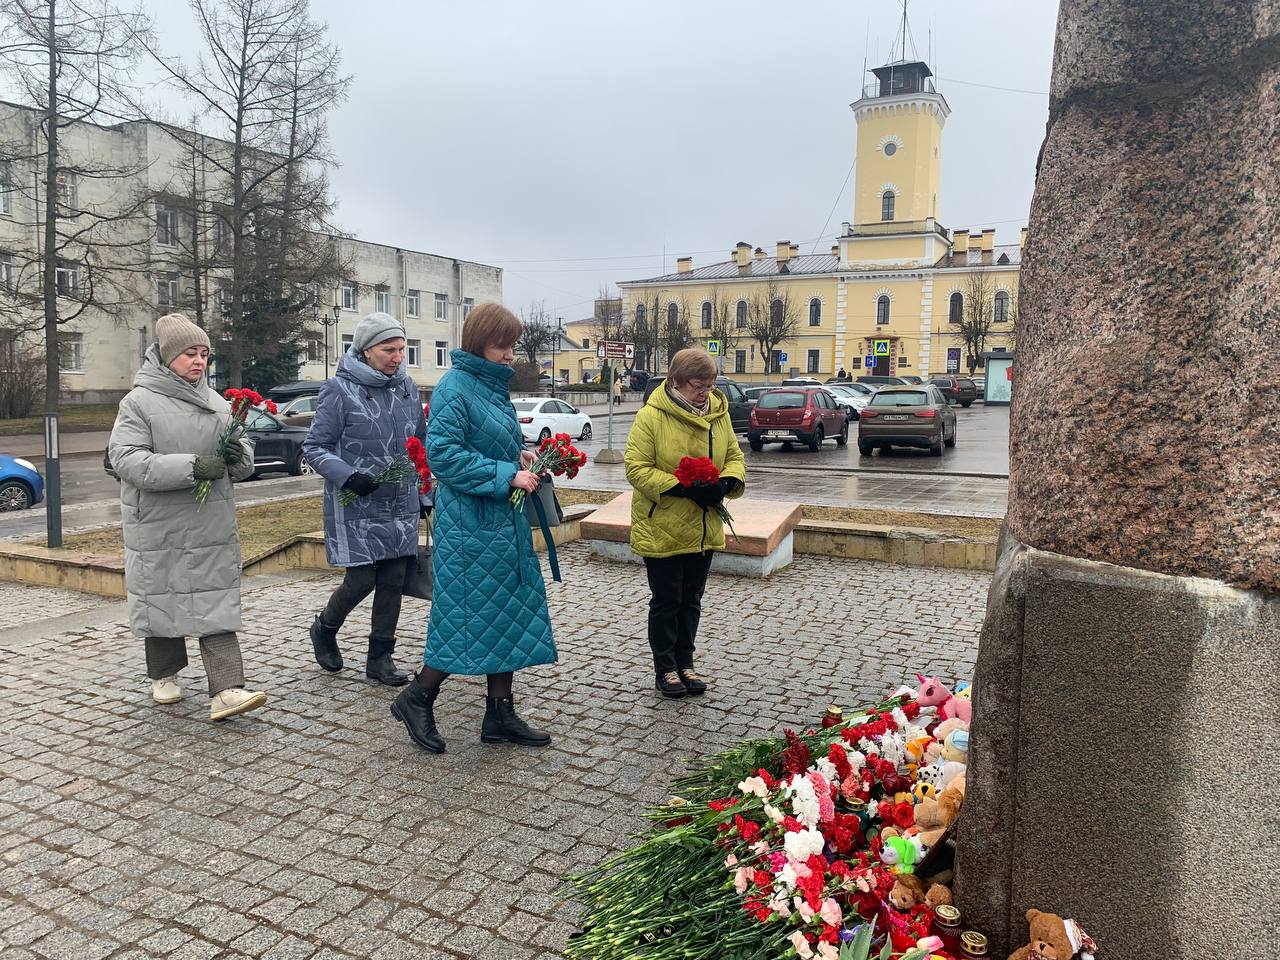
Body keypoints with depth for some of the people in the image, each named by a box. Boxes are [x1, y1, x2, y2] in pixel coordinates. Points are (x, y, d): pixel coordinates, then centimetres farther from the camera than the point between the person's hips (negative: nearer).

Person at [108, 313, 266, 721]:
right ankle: (164, 675, 33)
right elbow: (125, 458, -16)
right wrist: (190, 468, -25)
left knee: (217, 606, -1)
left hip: (212, 528, 3)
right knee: (161, 602, 12)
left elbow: (242, 461, 13)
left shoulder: (217, 403, 9)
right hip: (159, 529, -3)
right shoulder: (139, 402, -5)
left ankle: (226, 690, -3)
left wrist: (239, 455, -13)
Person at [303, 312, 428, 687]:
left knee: (393, 582, 7)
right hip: (356, 508, -5)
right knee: (362, 580, -4)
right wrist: (348, 476, -22)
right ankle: (324, 628, 28)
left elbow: (421, 443, 18)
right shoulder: (339, 389, -9)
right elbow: (314, 447, -6)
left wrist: (424, 494, 17)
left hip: (401, 506, 5)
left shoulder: (407, 386, 8)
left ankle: (380, 657, 21)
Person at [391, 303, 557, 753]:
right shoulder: (455, 388, -14)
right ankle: (416, 698, 19)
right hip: (470, 524, -9)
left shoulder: (493, 385, 13)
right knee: (472, 613, -2)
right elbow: (443, 455, -22)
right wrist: (506, 475, -21)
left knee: (508, 612, 11)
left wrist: (518, 455, 5)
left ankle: (500, 714, 22)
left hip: (503, 521, 9)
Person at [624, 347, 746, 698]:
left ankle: (684, 663, 31)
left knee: (691, 599, 16)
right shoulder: (651, 415, -16)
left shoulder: (717, 413, 2)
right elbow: (636, 468, -18)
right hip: (662, 528, -5)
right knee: (666, 601, 7)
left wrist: (726, 482, -14)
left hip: (704, 529, 6)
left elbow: (734, 456, 10)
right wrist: (684, 488, -25)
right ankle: (665, 669, 22)